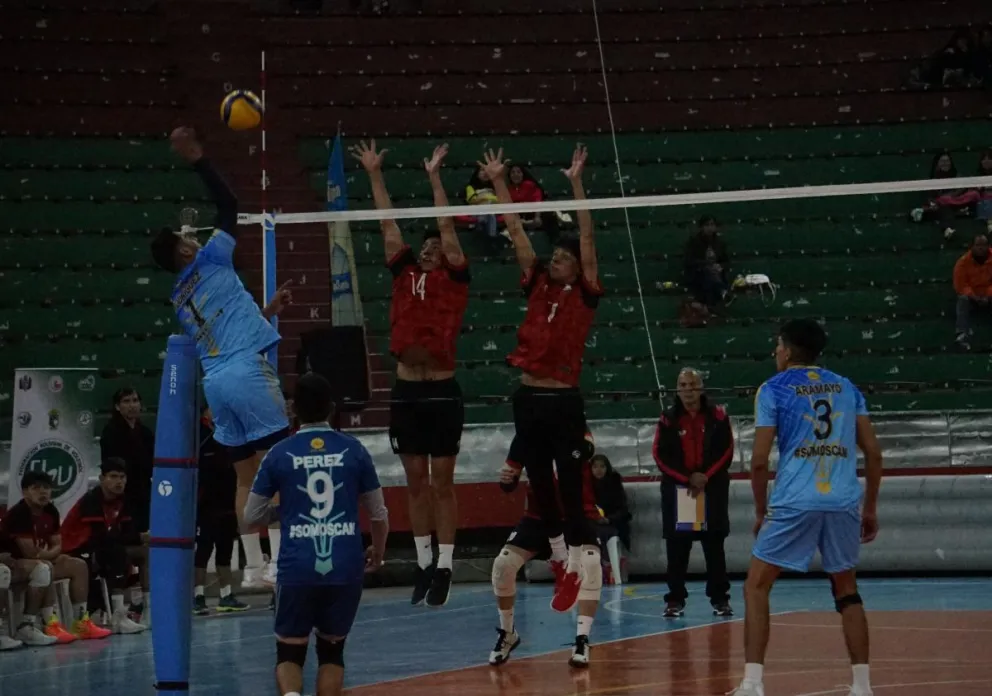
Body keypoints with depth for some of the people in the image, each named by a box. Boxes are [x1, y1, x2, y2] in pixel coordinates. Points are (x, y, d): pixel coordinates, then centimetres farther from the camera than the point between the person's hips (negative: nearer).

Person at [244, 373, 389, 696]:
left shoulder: (279, 454, 1)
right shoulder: (353, 450, 3)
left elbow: (252, 515, 8)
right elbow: (379, 513, 9)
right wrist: (377, 552, 27)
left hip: (297, 569, -1)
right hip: (345, 568, 1)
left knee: (289, 652, 9)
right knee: (331, 649, 18)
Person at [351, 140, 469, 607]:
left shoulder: (454, 279, 2)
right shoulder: (405, 275, 12)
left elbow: (446, 227, -5)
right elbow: (388, 223, 11)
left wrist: (434, 177, -7)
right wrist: (374, 174, 9)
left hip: (442, 391, -4)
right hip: (406, 391, 4)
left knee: (441, 483, 0)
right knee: (416, 482, 8)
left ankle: (444, 568, 3)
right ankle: (423, 564, 15)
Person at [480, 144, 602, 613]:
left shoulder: (583, 295, 0)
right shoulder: (537, 288, 11)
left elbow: (587, 238, -8)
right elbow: (516, 232, 9)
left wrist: (576, 184, -14)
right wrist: (499, 183, 6)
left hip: (563, 401, -5)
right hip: (528, 399, 5)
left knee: (570, 491, -2)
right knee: (541, 488, 13)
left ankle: (578, 570, 6)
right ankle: (560, 559, 26)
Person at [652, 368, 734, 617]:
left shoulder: (717, 416, 0)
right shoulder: (668, 419, -1)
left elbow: (726, 451, -2)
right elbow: (661, 456, -3)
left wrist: (706, 477, -12)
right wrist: (687, 478, -11)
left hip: (713, 489, 0)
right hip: (677, 489, 0)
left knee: (714, 546, 3)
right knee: (676, 548, 1)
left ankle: (720, 598, 9)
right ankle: (675, 599, 6)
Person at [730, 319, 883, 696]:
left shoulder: (773, 389, 4)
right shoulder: (847, 387, 16)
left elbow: (759, 460, -2)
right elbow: (873, 452, 12)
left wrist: (761, 511, 11)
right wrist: (870, 509, 20)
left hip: (795, 502, -4)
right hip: (844, 501, 4)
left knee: (756, 587, 7)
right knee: (847, 591, 19)